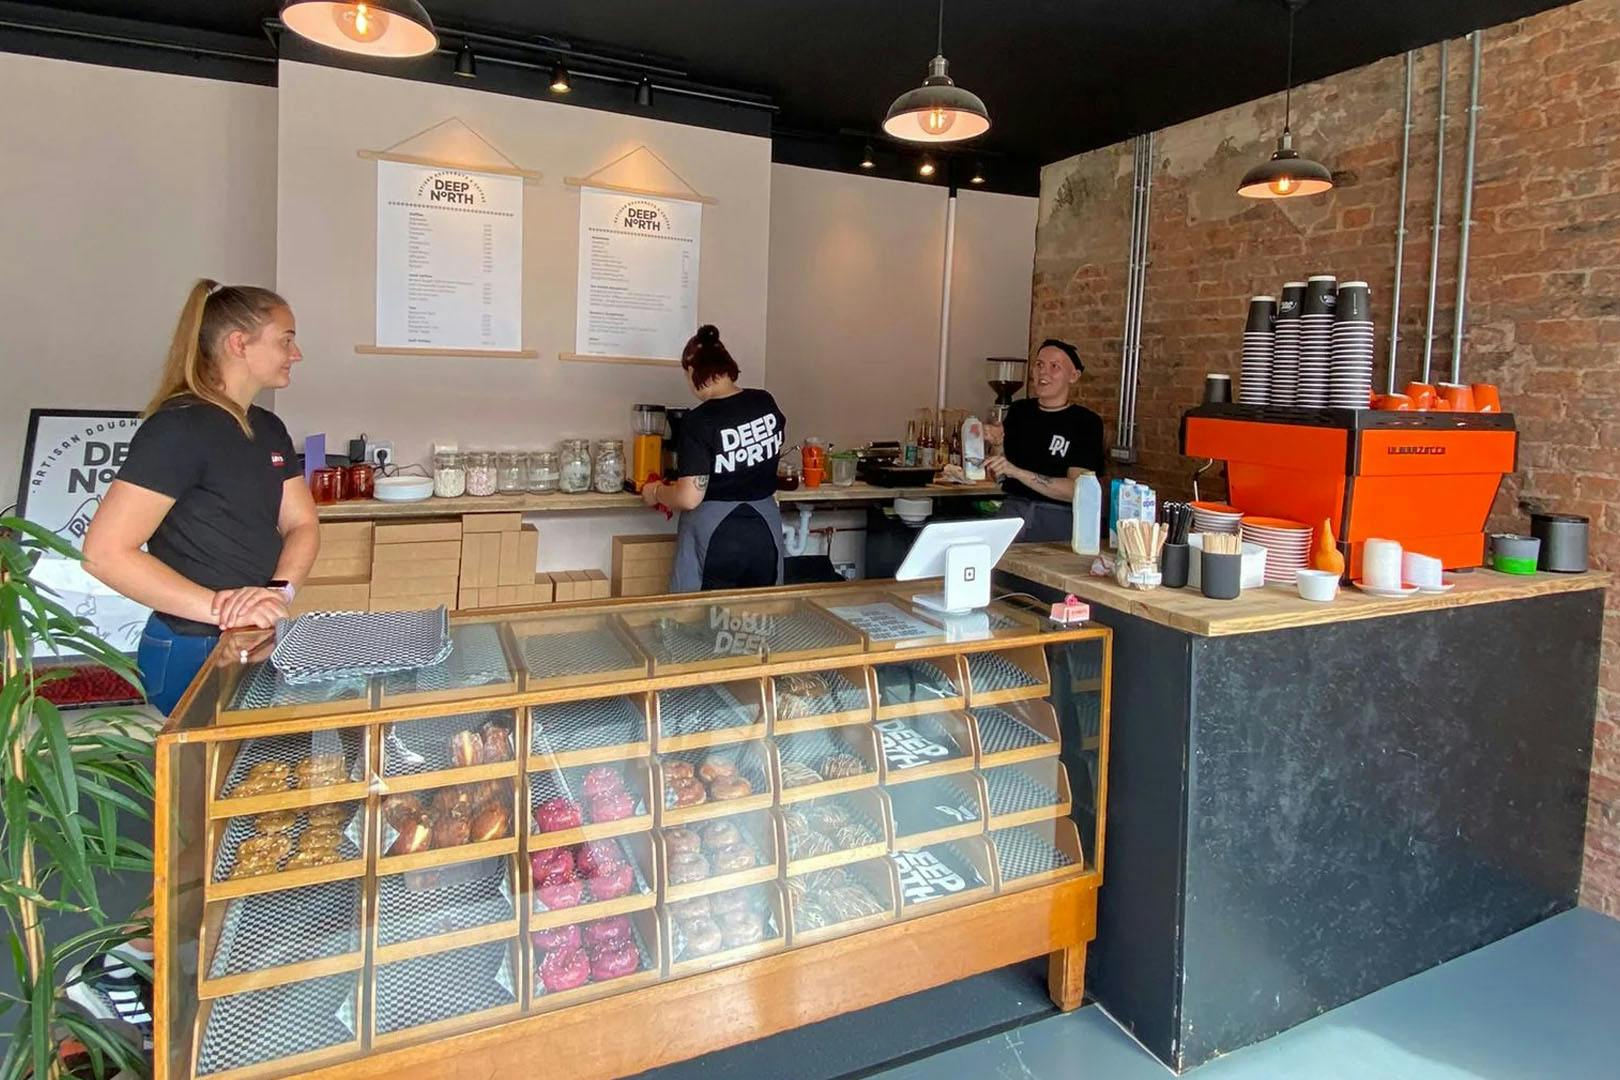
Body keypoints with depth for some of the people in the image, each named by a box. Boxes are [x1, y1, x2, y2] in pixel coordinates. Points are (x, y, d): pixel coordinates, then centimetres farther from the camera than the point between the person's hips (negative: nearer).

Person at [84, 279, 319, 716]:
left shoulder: (269, 429, 10)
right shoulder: (179, 428, -17)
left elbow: (302, 524, 4)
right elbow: (104, 552, -21)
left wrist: (280, 589, -16)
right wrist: (219, 607, -27)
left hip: (259, 645, 8)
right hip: (192, 653, -8)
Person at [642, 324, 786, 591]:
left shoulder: (699, 421, -17)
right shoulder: (765, 402, 0)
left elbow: (689, 498, -18)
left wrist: (656, 492, 1)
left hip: (714, 536, -5)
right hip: (765, 530, 5)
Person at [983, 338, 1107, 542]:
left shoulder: (1086, 422, -4)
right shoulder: (1019, 410, 10)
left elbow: (1076, 490, -14)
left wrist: (1016, 472, -22)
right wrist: (991, 441, -4)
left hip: (1058, 520, -3)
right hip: (1011, 511, 3)